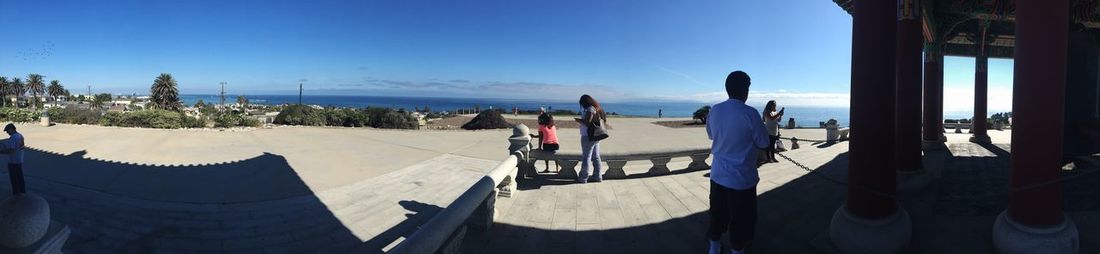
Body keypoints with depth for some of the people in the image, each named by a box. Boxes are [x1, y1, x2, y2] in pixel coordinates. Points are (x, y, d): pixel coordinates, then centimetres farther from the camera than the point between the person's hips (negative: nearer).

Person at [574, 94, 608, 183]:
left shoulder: (590, 109, -17)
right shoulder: (597, 109, 12)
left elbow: (587, 123, -23)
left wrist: (578, 120, -7)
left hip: (588, 137, -10)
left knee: (586, 157, -2)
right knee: (595, 157, 14)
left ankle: (583, 178, 4)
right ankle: (597, 176, 20)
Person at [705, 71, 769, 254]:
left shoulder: (714, 110, -3)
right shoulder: (750, 113, -19)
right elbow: (763, 143, -8)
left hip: (718, 174, 5)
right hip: (741, 178, -5)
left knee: (717, 213, 19)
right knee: (740, 218, 11)